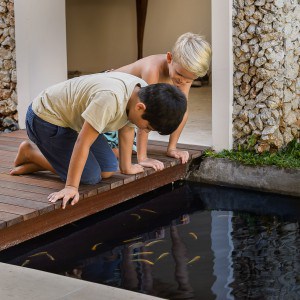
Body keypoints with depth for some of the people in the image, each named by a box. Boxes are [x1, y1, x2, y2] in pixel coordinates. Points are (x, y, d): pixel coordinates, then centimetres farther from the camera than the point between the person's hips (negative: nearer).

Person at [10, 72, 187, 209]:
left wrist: (127, 167, 9)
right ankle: (29, 153, 5)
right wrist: (71, 187, -35)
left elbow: (127, 129, 2)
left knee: (108, 170, 2)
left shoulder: (142, 92, -13)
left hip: (72, 118, 9)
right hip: (45, 119, -9)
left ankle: (36, 164, 14)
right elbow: (83, 142, -37)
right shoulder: (111, 98, -40)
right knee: (90, 177, -12)